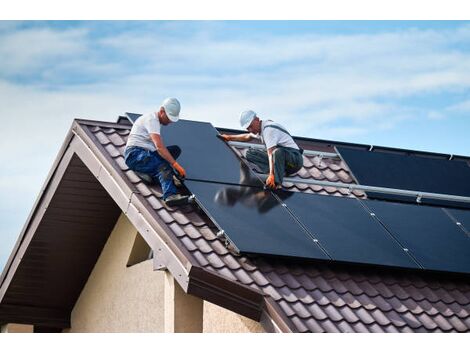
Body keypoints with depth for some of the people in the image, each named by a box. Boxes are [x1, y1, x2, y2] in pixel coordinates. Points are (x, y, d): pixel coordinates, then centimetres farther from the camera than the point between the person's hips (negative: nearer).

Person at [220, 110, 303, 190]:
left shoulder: (269, 129, -20)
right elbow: (247, 137, 36)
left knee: (278, 151, -44)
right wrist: (230, 137, 45)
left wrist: (271, 175, -39)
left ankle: (277, 184, -37)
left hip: (295, 158, -10)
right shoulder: (260, 129, 12)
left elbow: (271, 153, -31)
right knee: (250, 153, 5)